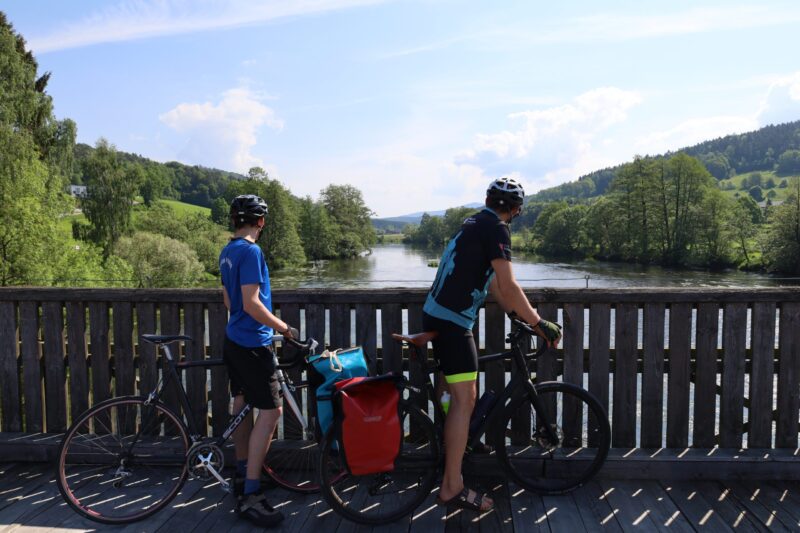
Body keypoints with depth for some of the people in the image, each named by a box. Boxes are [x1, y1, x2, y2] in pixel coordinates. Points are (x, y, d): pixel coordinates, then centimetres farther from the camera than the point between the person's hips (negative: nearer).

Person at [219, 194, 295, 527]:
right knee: (271, 410, -8)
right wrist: (284, 328, -14)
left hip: (234, 338, 10)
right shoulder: (251, 252, -18)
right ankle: (250, 496, -6)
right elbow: (252, 304, -23)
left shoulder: (227, 251, 11)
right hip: (252, 343, -10)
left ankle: (242, 475, 30)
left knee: (242, 404, 17)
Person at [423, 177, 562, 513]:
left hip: (437, 316, 10)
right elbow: (508, 287, -19)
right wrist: (539, 323, -11)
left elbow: (493, 283, 20)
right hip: (452, 322, -10)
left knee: (455, 393, 25)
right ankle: (452, 488, -3)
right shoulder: (496, 228, -13)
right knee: (465, 399, -8)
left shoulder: (475, 225, 17)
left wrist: (520, 317, 22)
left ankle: (451, 450, 43)